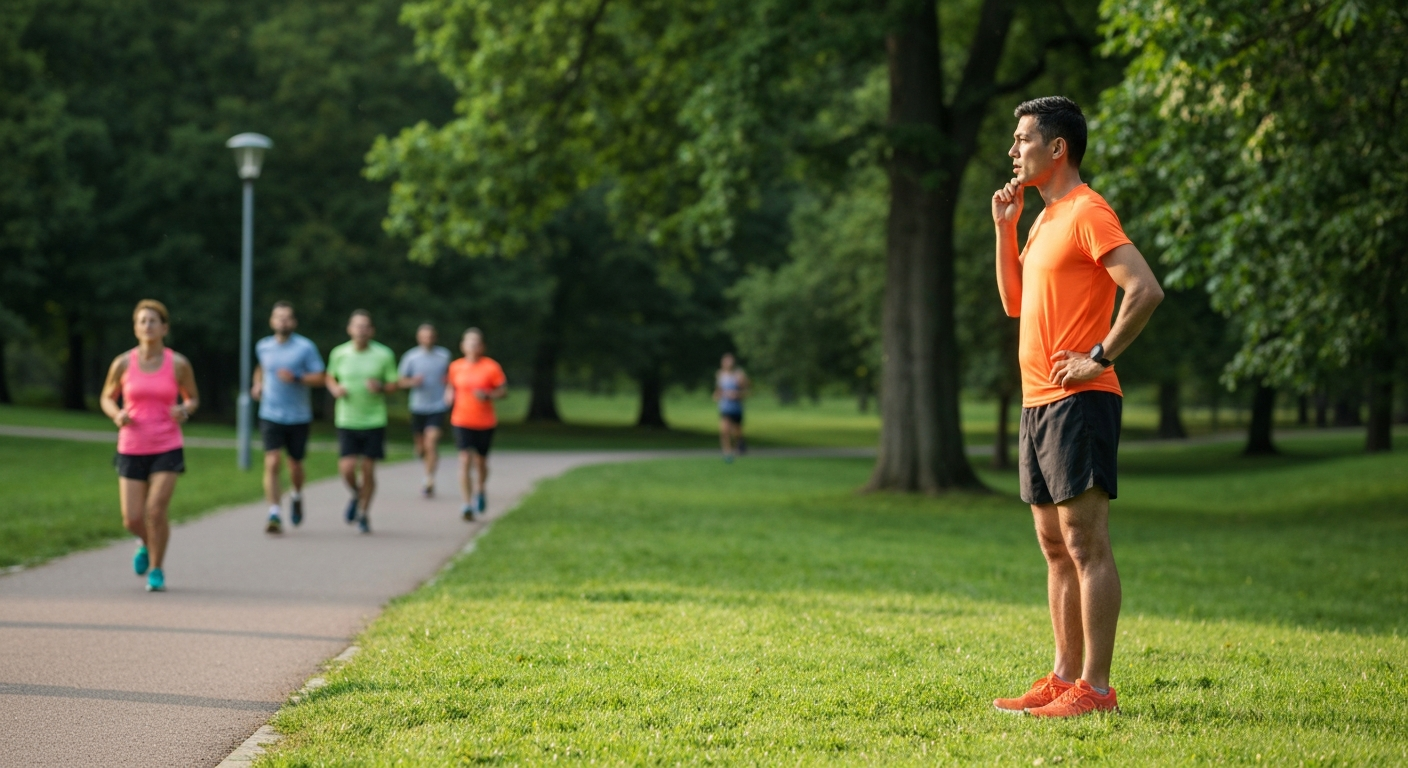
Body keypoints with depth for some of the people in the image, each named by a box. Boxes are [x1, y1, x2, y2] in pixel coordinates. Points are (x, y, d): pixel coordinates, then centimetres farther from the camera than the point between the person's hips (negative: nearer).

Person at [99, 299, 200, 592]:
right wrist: (117, 414, -10)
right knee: (132, 519, 0)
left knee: (156, 510, -15)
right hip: (131, 449, 1)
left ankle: (156, 569, 7)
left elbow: (193, 398, 11)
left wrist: (185, 410, -12)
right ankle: (146, 544, 37)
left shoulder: (178, 364, -3)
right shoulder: (123, 364, -2)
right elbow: (107, 398, 12)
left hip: (167, 449, -1)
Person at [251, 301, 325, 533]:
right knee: (271, 463, -14)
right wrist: (258, 384, 8)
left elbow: (319, 378, -8)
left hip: (298, 416, -1)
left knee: (295, 464, 11)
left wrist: (296, 377, -22)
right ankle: (274, 515, -17)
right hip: (270, 416, 1)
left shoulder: (305, 347, -6)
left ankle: (297, 497, 43)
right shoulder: (263, 346, 5)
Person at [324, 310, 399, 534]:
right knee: (347, 469, -9)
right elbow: (330, 378, 16)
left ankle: (364, 514, 21)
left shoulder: (384, 355, -3)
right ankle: (357, 494, 24)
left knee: (368, 470, 2)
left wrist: (380, 387, -19)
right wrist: (335, 389, -6)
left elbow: (393, 385, 3)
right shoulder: (339, 353, 0)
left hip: (374, 421, 0)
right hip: (347, 421, 0)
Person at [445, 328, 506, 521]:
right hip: (462, 422, 1)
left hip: (485, 423, -1)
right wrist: (450, 395, -1)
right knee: (465, 460, -12)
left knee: (480, 461, 10)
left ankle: (479, 491, 40)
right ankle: (467, 504, -13)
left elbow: (503, 390, -3)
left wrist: (488, 395, -20)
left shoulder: (491, 367, -5)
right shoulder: (456, 367, 3)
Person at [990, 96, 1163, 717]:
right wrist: (1005, 228, 13)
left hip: (1078, 402, -10)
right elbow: (1015, 302, 21)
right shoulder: (1045, 218, 19)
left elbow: (1146, 291, -20)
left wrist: (1100, 357, -17)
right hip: (1039, 403, 10)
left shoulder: (1087, 212, -11)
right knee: (1055, 544, 11)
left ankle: (1096, 687, -9)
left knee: (1086, 543, -9)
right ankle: (1065, 677, 16)